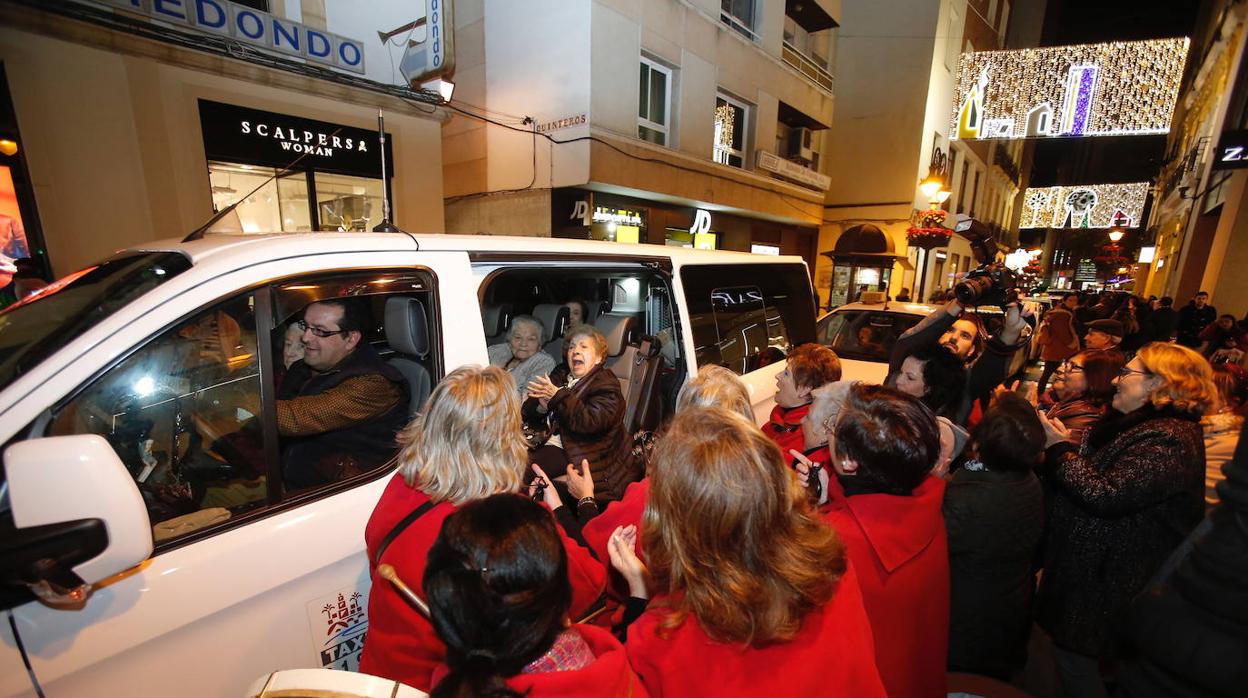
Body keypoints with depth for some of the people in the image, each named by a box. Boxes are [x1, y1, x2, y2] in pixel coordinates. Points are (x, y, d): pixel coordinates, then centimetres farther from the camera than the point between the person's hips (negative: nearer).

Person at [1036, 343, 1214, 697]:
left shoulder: (1168, 440, -22)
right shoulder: (1141, 425, 10)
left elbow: (1103, 494, -29)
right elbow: (1092, 475, 16)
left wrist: (1060, 450, -18)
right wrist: (1061, 446, 3)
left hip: (1104, 580, -9)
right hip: (1090, 565, 9)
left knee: (1074, 658, 7)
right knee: (1067, 650, 21)